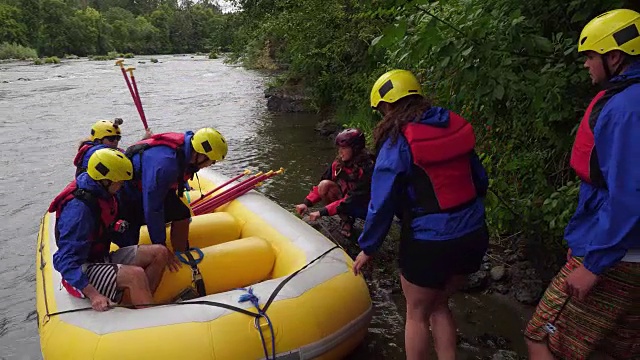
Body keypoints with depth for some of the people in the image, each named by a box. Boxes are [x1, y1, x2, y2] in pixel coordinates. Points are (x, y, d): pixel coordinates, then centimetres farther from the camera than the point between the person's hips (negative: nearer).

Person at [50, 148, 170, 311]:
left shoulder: (102, 193, 2)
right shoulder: (78, 207, -26)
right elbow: (65, 261, -28)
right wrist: (93, 294, -34)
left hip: (103, 258, 9)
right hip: (82, 272, -9)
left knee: (160, 253, -5)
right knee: (136, 274, -34)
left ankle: (143, 303, -11)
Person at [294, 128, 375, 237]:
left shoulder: (366, 169, -28)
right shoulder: (338, 163, -10)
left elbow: (352, 200, -32)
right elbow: (321, 185, -5)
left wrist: (322, 212, -35)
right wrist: (306, 203, -21)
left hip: (365, 208, -6)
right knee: (325, 185, -19)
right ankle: (345, 219, -6)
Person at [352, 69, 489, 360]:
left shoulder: (397, 142, -15)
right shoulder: (457, 126, 3)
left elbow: (382, 204, -14)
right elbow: (480, 182, 10)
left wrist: (367, 248, -1)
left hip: (427, 245, -6)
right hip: (473, 237, 6)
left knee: (417, 314, 17)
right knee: (438, 306, 25)